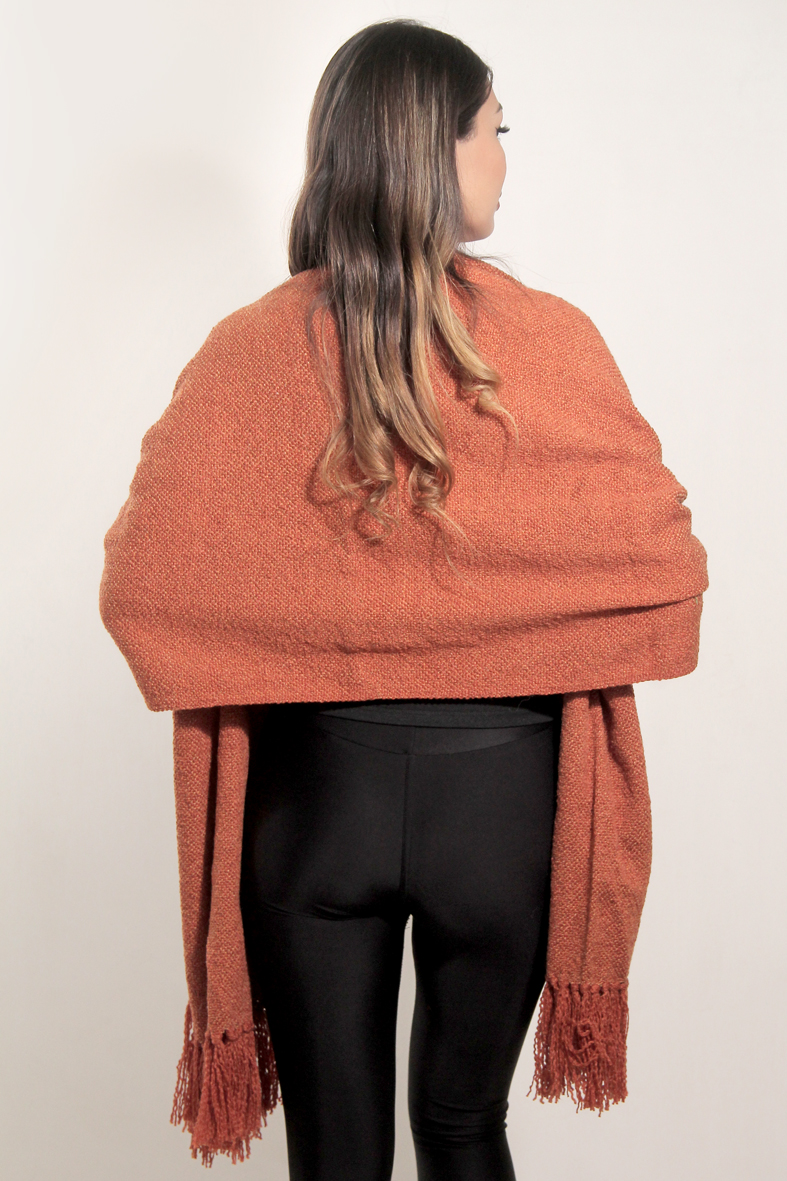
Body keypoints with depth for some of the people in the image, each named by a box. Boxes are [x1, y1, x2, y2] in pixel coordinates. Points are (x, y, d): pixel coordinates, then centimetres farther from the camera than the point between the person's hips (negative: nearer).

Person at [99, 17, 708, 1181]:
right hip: (499, 784, 0)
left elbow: (143, 578, -10)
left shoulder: (253, 353, -11)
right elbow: (661, 563, -7)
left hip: (315, 786, 0)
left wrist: (301, 637, 6)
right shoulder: (553, 343, -12)